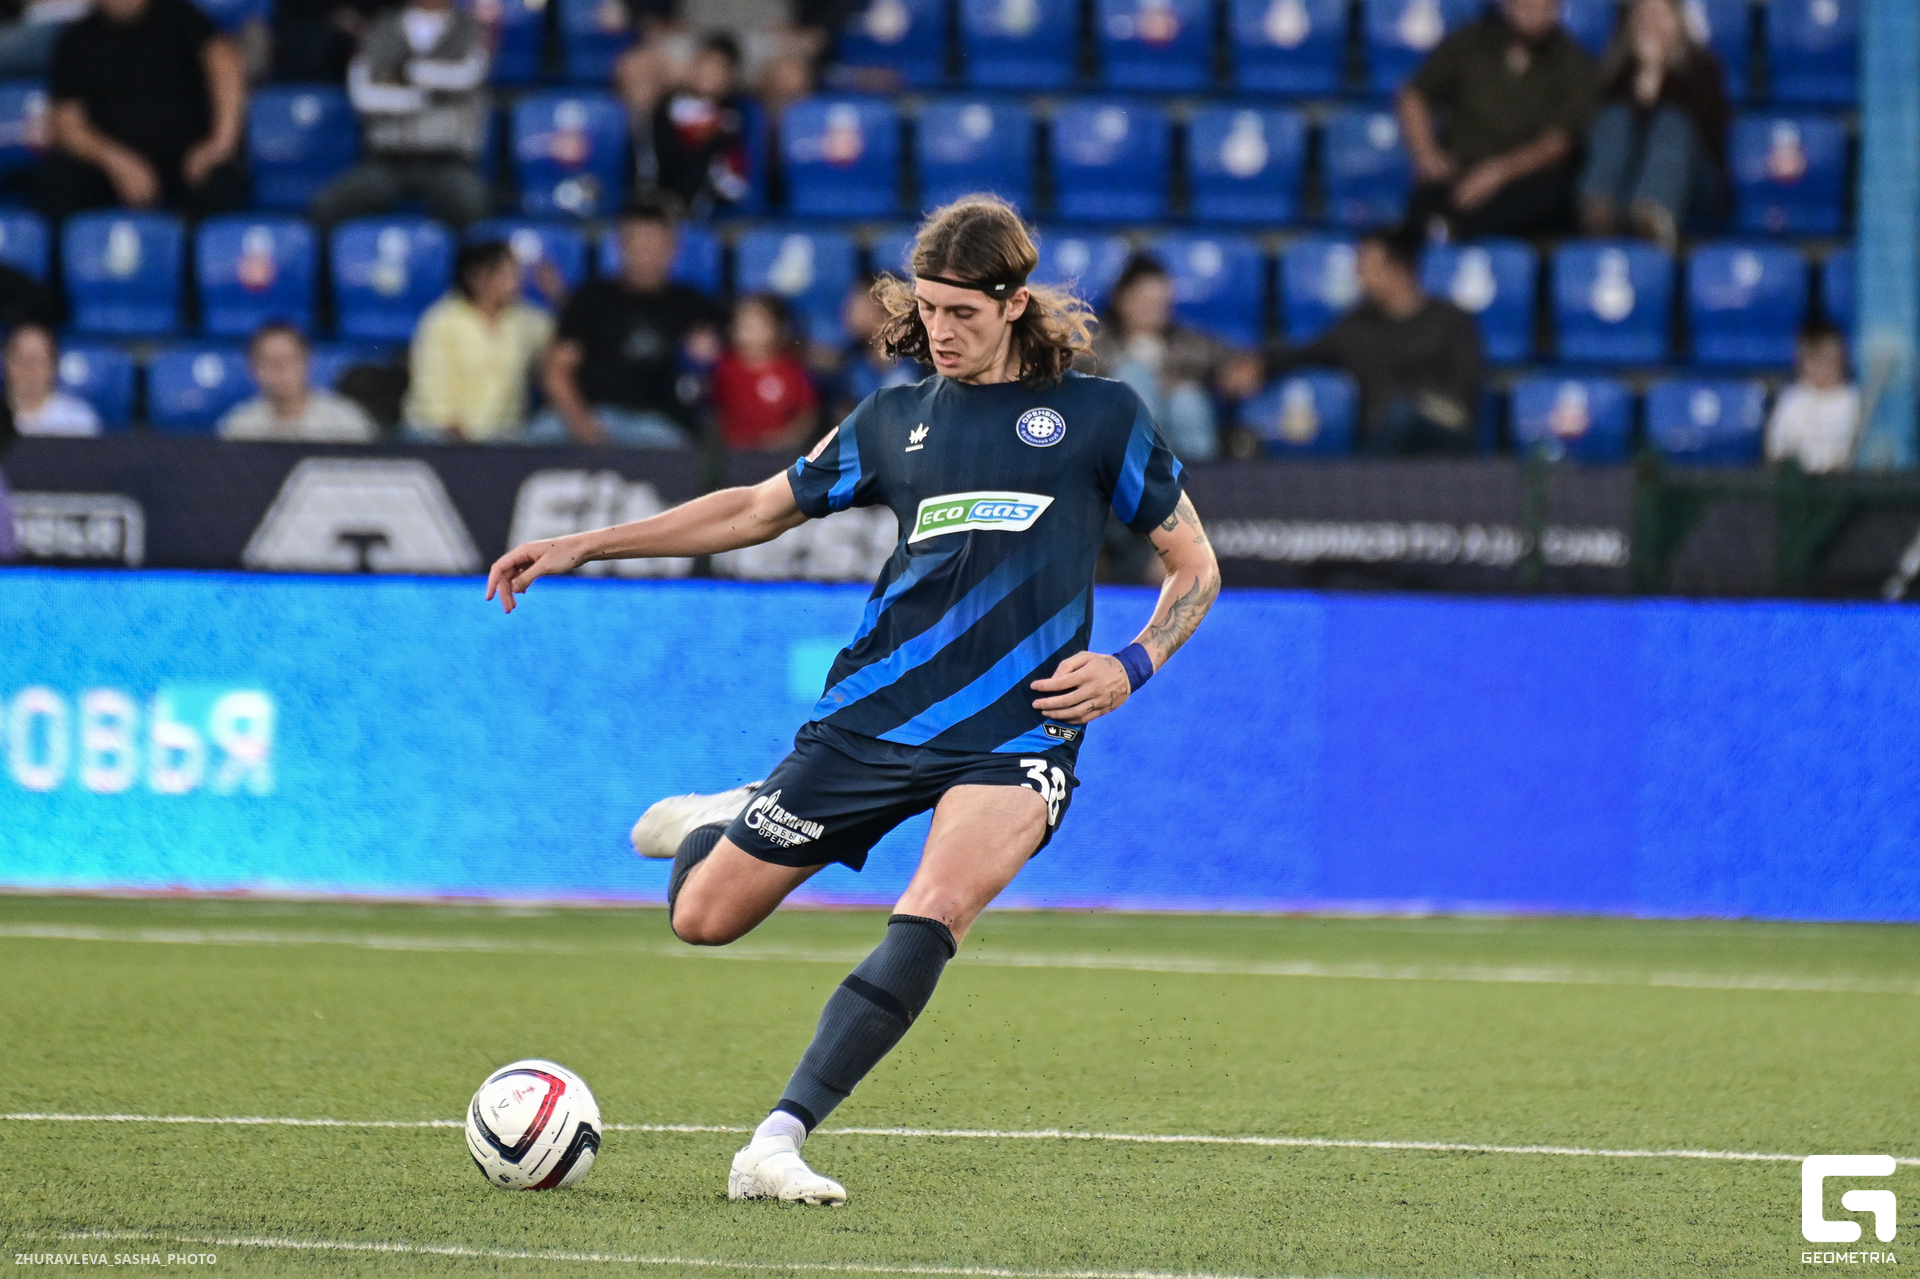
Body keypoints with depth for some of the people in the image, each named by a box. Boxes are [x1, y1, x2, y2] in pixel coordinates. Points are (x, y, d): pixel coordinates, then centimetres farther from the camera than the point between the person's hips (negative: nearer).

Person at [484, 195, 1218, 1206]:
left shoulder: (1098, 414, 5)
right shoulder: (895, 421, 13)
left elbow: (1194, 566, 11)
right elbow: (757, 509, 22)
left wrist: (1132, 665, -7)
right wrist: (579, 547, 18)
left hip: (1014, 735, -3)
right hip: (874, 712, 3)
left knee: (933, 912, -30)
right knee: (703, 918, 2)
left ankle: (777, 1143, -30)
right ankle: (719, 823, 39)